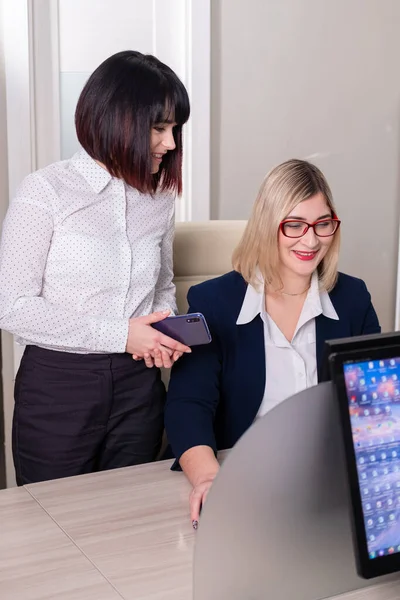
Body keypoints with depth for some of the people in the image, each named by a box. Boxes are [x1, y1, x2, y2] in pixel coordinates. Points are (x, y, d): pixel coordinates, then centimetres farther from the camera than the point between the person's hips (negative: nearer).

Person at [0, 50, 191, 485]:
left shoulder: (158, 198, 6)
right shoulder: (46, 191, -10)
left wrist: (167, 331, -4)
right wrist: (118, 334, -17)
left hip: (138, 386, 4)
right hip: (56, 387, -4)